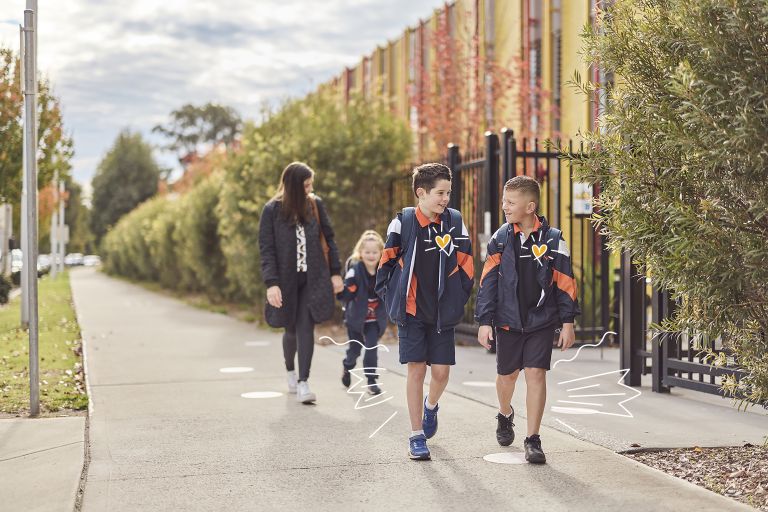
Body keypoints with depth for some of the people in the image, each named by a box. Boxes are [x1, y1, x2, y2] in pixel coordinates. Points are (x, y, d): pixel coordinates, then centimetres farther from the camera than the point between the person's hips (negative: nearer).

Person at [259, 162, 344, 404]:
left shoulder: (315, 205, 2)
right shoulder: (272, 210, -5)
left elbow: (328, 239, 9)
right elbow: (266, 248, -8)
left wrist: (335, 273, 6)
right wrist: (271, 283, -17)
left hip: (312, 279, 1)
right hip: (286, 280, -1)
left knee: (306, 327, -8)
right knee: (291, 329, 11)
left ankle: (303, 383, -7)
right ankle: (290, 371, 38)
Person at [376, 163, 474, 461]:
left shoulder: (455, 222, 0)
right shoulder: (402, 222, -4)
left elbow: (465, 266, 6)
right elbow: (387, 262, 6)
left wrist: (457, 301, 3)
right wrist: (389, 298, 3)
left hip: (442, 313, 2)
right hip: (411, 311, -2)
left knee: (441, 371, 1)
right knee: (416, 369, -3)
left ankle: (431, 406, 36)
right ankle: (416, 436, 7)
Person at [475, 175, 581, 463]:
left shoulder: (552, 239, -5)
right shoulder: (500, 239, 0)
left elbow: (565, 283, 0)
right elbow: (488, 282, 3)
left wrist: (567, 322, -1)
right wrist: (484, 321, -1)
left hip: (542, 321, -2)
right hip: (508, 320, 2)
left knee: (536, 374, -8)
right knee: (507, 374, 13)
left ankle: (533, 440, 1)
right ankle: (505, 415, 45)